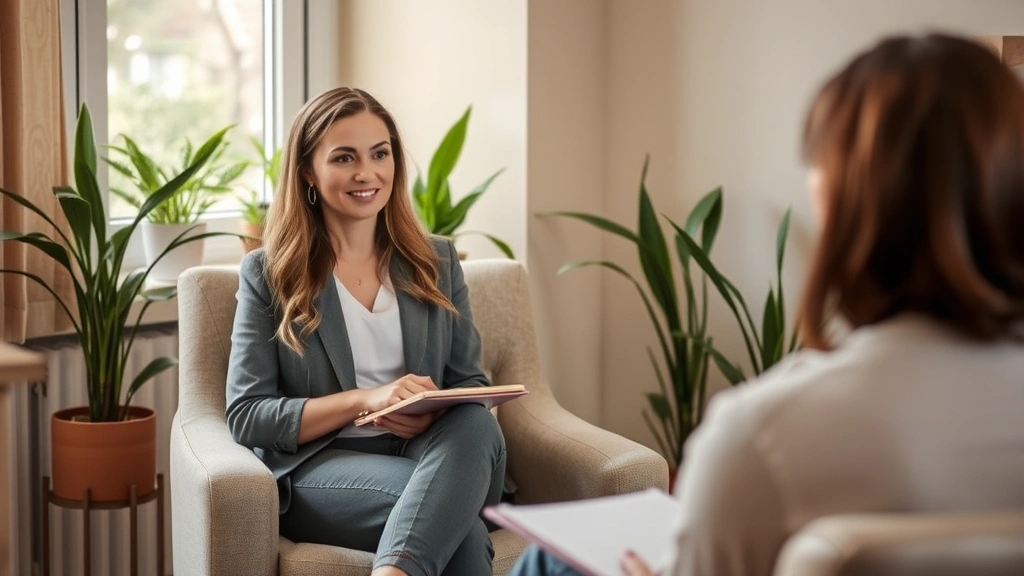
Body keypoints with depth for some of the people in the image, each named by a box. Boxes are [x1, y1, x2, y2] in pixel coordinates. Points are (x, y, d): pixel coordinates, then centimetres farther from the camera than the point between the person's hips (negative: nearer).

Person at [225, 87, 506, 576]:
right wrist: (364, 399, -16)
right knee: (450, 503, -38)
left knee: (476, 425, -36)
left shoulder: (437, 262, 15)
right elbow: (246, 416, -1)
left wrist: (435, 414, -12)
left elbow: (471, 385, 14)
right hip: (317, 468, -4)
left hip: (433, 452, 4)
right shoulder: (267, 274, 6)